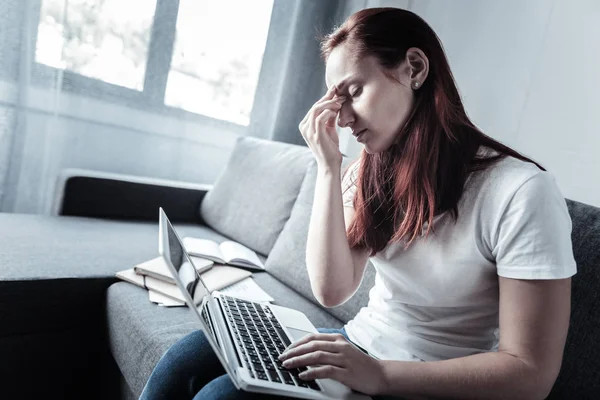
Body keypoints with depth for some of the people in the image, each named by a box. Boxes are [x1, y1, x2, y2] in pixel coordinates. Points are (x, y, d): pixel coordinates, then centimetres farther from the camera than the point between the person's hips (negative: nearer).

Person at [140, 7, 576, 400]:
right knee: (185, 361, -9)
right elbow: (331, 289, -8)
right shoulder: (368, 173, -1)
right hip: (355, 348, 5)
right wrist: (328, 167, -15)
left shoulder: (520, 192, -21)